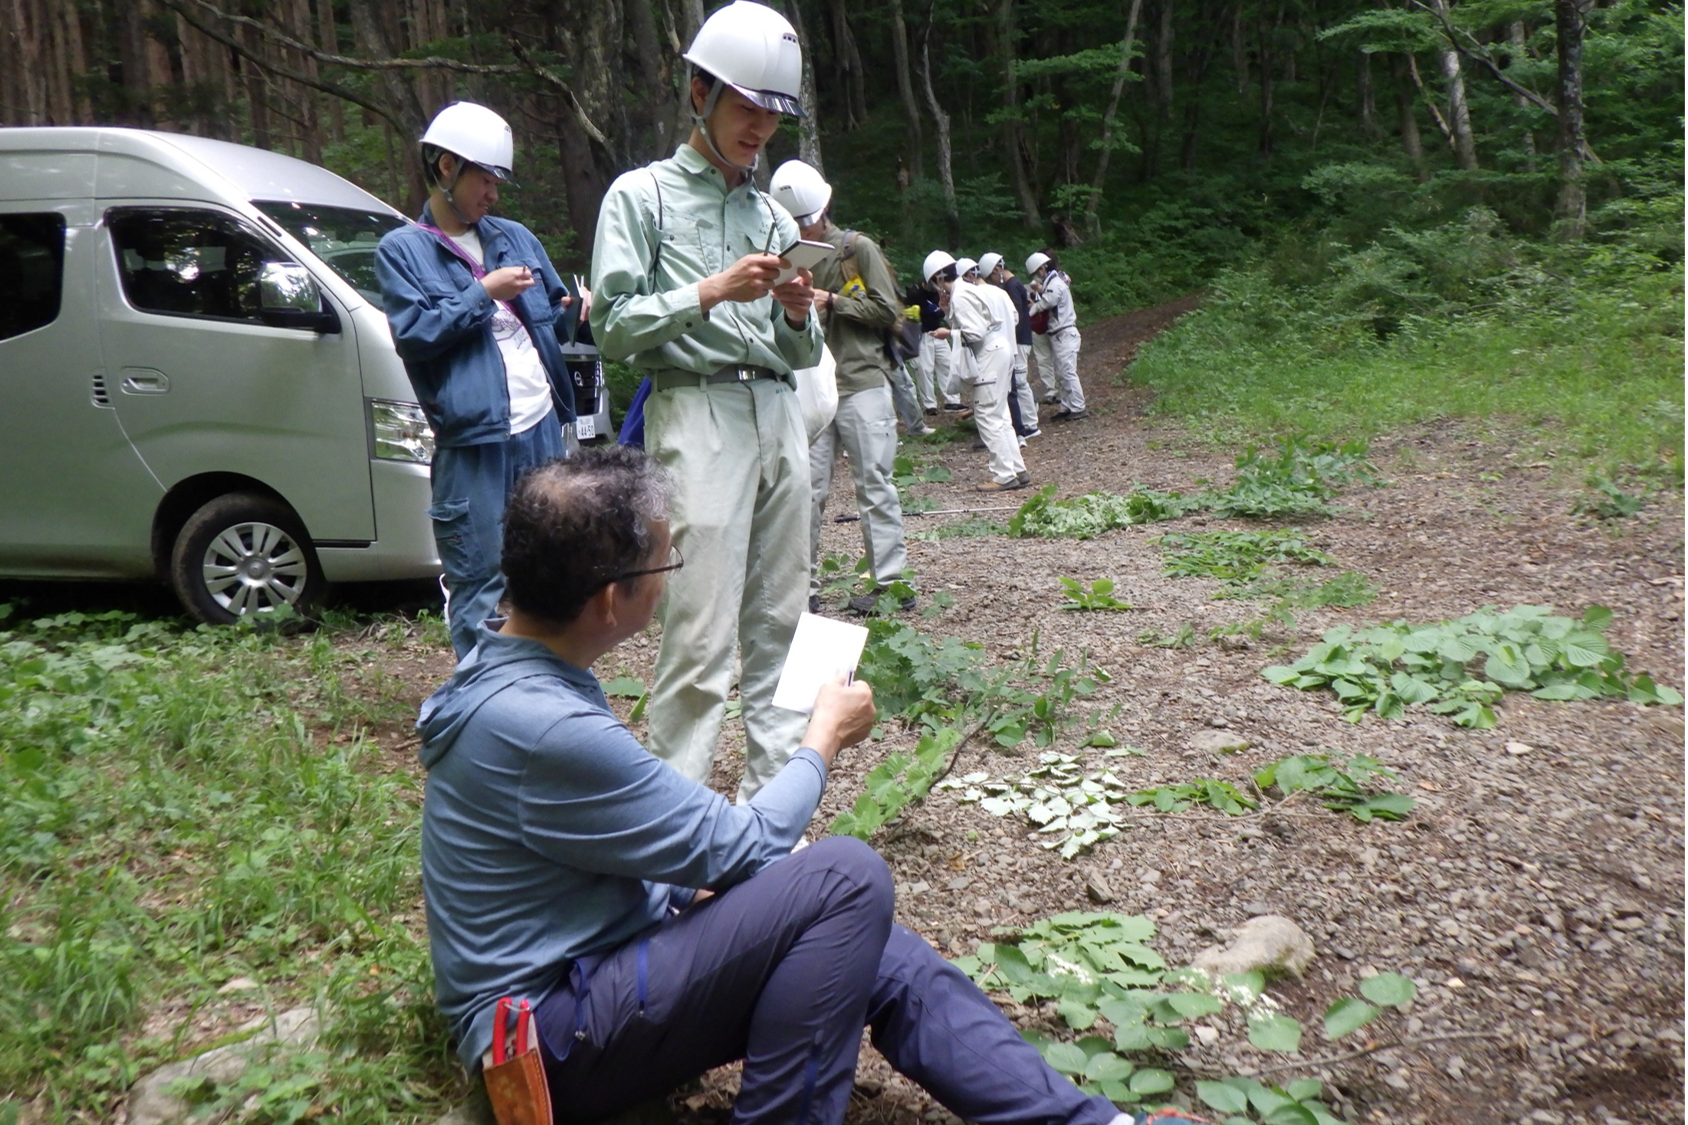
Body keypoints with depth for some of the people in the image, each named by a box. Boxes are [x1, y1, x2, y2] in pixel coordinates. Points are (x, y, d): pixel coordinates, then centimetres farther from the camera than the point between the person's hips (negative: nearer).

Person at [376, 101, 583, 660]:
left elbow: (552, 312, 21)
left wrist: (576, 307, -1)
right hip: (473, 440, -5)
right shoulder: (401, 251, 2)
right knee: (479, 580, -1)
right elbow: (413, 335, -9)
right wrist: (483, 293, -11)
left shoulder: (514, 236, 17)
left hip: (543, 427, 6)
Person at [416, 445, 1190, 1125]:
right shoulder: (546, 729, -29)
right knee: (847, 880, -23)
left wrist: (694, 882, 2)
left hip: (591, 958, 9)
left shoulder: (512, 671, 2)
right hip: (553, 1040, -9)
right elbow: (739, 848, -19)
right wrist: (825, 739, -4)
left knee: (887, 960, -3)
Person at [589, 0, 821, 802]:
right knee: (700, 631, -10)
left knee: (780, 617, 6)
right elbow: (612, 327, -3)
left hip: (779, 413, 6)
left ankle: (771, 788, 16)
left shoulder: (773, 214, 20)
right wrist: (710, 293, -12)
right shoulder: (642, 195, 6)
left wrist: (798, 314, -1)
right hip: (697, 414, -5)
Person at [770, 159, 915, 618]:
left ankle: (891, 583, 7)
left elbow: (888, 311, -1)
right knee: (807, 488, 1)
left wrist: (833, 301, -8)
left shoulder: (859, 249, 3)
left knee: (875, 485, 0)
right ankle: (804, 586, 9)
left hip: (861, 383, -3)